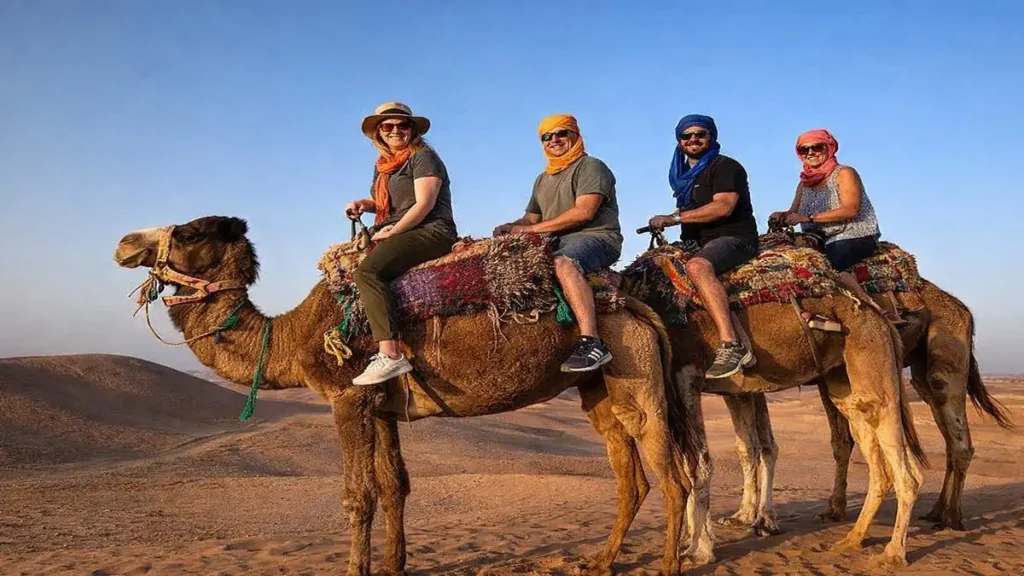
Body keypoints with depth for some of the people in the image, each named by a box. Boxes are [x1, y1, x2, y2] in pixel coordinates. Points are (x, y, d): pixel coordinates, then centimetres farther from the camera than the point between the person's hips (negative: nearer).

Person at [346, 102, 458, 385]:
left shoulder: (423, 156, -4)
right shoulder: (382, 165, 20)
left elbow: (424, 203, -14)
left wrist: (393, 231, -14)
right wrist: (365, 204, 11)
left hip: (430, 232, -10)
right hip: (394, 233, 10)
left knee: (367, 272, -30)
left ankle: (390, 356, -40)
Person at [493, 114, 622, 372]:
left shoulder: (590, 166, 0)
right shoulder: (543, 180, 27)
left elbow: (584, 212, -14)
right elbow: (531, 218, 25)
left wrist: (532, 229, -12)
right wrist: (512, 227, -1)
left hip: (596, 237, -9)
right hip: (558, 243, 9)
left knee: (563, 262, -39)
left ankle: (592, 342, -50)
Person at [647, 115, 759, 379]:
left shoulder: (725, 167, -2)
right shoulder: (684, 174, 22)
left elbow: (724, 207, -17)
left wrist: (674, 218, -17)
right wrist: (662, 224, 11)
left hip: (734, 238, -9)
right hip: (700, 245, 9)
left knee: (697, 266, -38)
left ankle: (731, 345, -47)